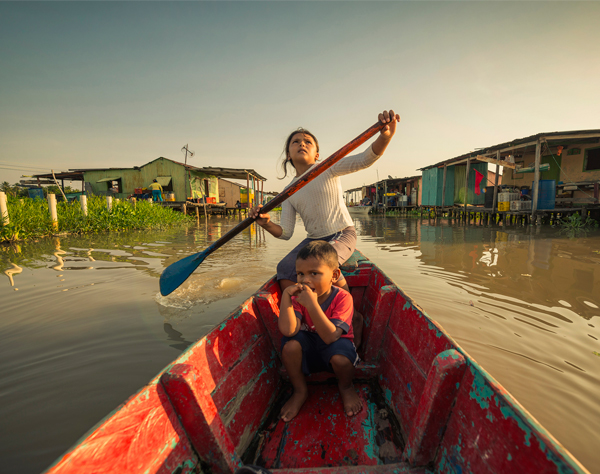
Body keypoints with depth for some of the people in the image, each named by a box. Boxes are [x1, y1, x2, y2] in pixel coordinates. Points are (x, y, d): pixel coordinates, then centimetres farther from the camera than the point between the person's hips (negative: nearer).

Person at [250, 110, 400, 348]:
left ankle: (353, 317, -11)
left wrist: (385, 136, -42)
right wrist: (266, 223, -26)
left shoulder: (328, 169, -6)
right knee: (285, 270, -18)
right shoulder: (289, 193, 4)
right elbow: (285, 232, -4)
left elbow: (365, 159, -21)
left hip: (343, 234, -4)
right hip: (314, 239, 4)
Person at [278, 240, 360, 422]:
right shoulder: (298, 297, -15)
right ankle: (300, 391, 1)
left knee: (340, 358, -35)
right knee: (290, 344, -27)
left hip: (333, 346, -2)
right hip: (308, 352, 3)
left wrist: (312, 304, -46)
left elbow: (330, 337, -37)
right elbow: (288, 330, -31)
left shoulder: (342, 298, -24)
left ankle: (346, 387, 5)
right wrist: (286, 296, -37)